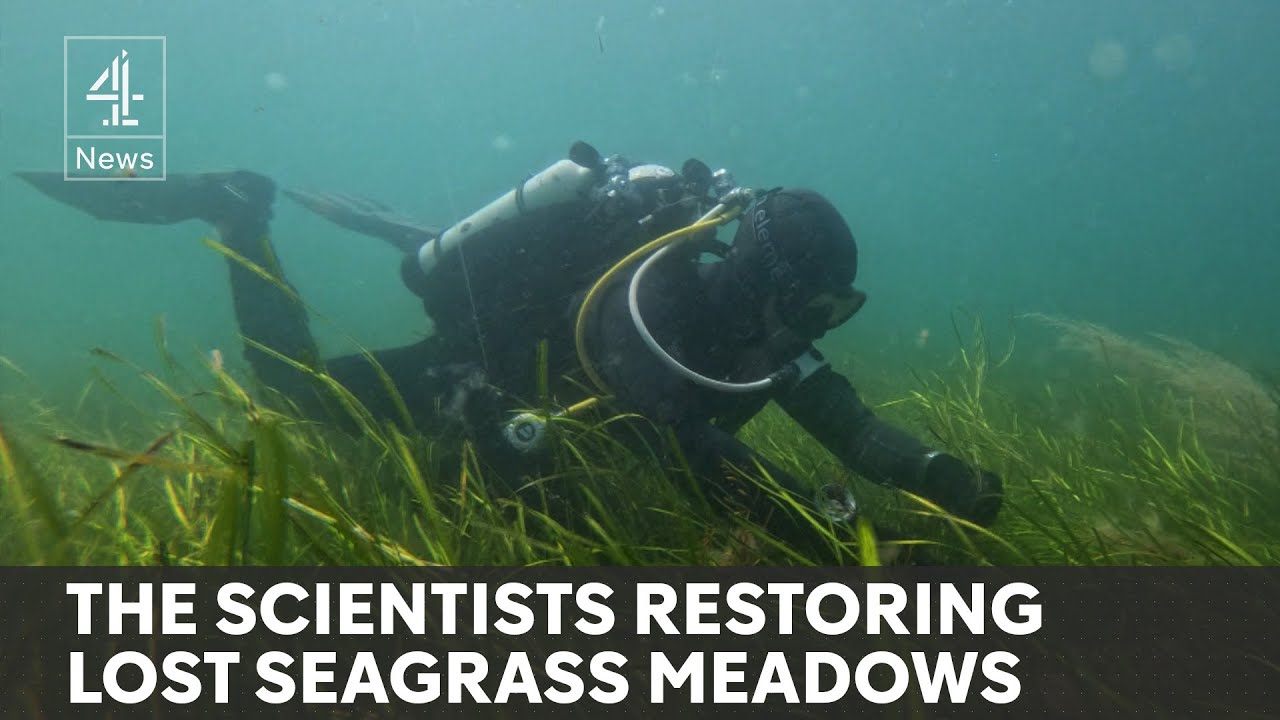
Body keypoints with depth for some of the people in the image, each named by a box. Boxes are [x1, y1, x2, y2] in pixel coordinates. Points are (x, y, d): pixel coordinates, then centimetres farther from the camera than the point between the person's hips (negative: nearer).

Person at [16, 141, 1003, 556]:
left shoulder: (745, 302, -14)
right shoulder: (656, 299, -39)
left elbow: (848, 423, -14)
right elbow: (711, 458, -47)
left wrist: (942, 478, -29)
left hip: (524, 370, 7)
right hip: (468, 368, -7)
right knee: (301, 383, 9)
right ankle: (237, 217, 21)